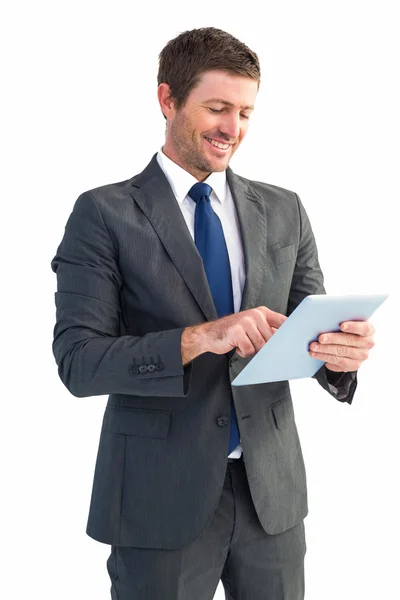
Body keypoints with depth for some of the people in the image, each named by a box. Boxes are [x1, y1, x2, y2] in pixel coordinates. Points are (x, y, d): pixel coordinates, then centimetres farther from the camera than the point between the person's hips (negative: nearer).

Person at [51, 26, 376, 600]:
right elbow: (77, 361, -13)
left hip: (272, 490, 4)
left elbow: (310, 327, 6)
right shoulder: (105, 214, -6)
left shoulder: (283, 210, 6)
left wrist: (339, 354, -17)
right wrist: (199, 338, -26)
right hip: (161, 496, -3)